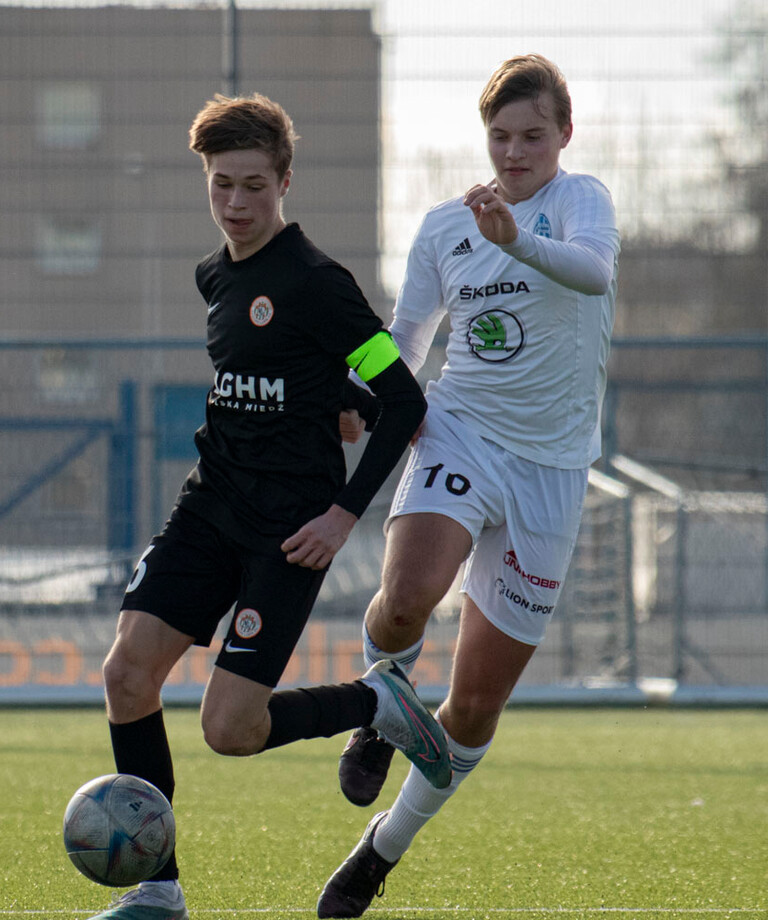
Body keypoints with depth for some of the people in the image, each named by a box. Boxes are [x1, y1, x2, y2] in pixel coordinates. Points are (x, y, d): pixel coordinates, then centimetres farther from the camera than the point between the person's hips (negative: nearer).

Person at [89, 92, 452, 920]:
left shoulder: (314, 283, -13)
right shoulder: (214, 277, 11)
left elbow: (403, 400, -12)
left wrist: (346, 511, -16)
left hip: (289, 524, -7)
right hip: (211, 504, 7)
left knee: (231, 728, -13)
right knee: (128, 672, -10)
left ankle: (377, 704, 14)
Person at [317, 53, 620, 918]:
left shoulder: (581, 199, -3)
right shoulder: (443, 225, 9)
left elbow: (593, 269, -27)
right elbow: (400, 346, 19)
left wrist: (515, 239, -46)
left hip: (550, 467, -1)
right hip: (459, 436, 1)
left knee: (475, 706, 3)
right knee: (406, 598, -33)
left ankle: (384, 848, 25)